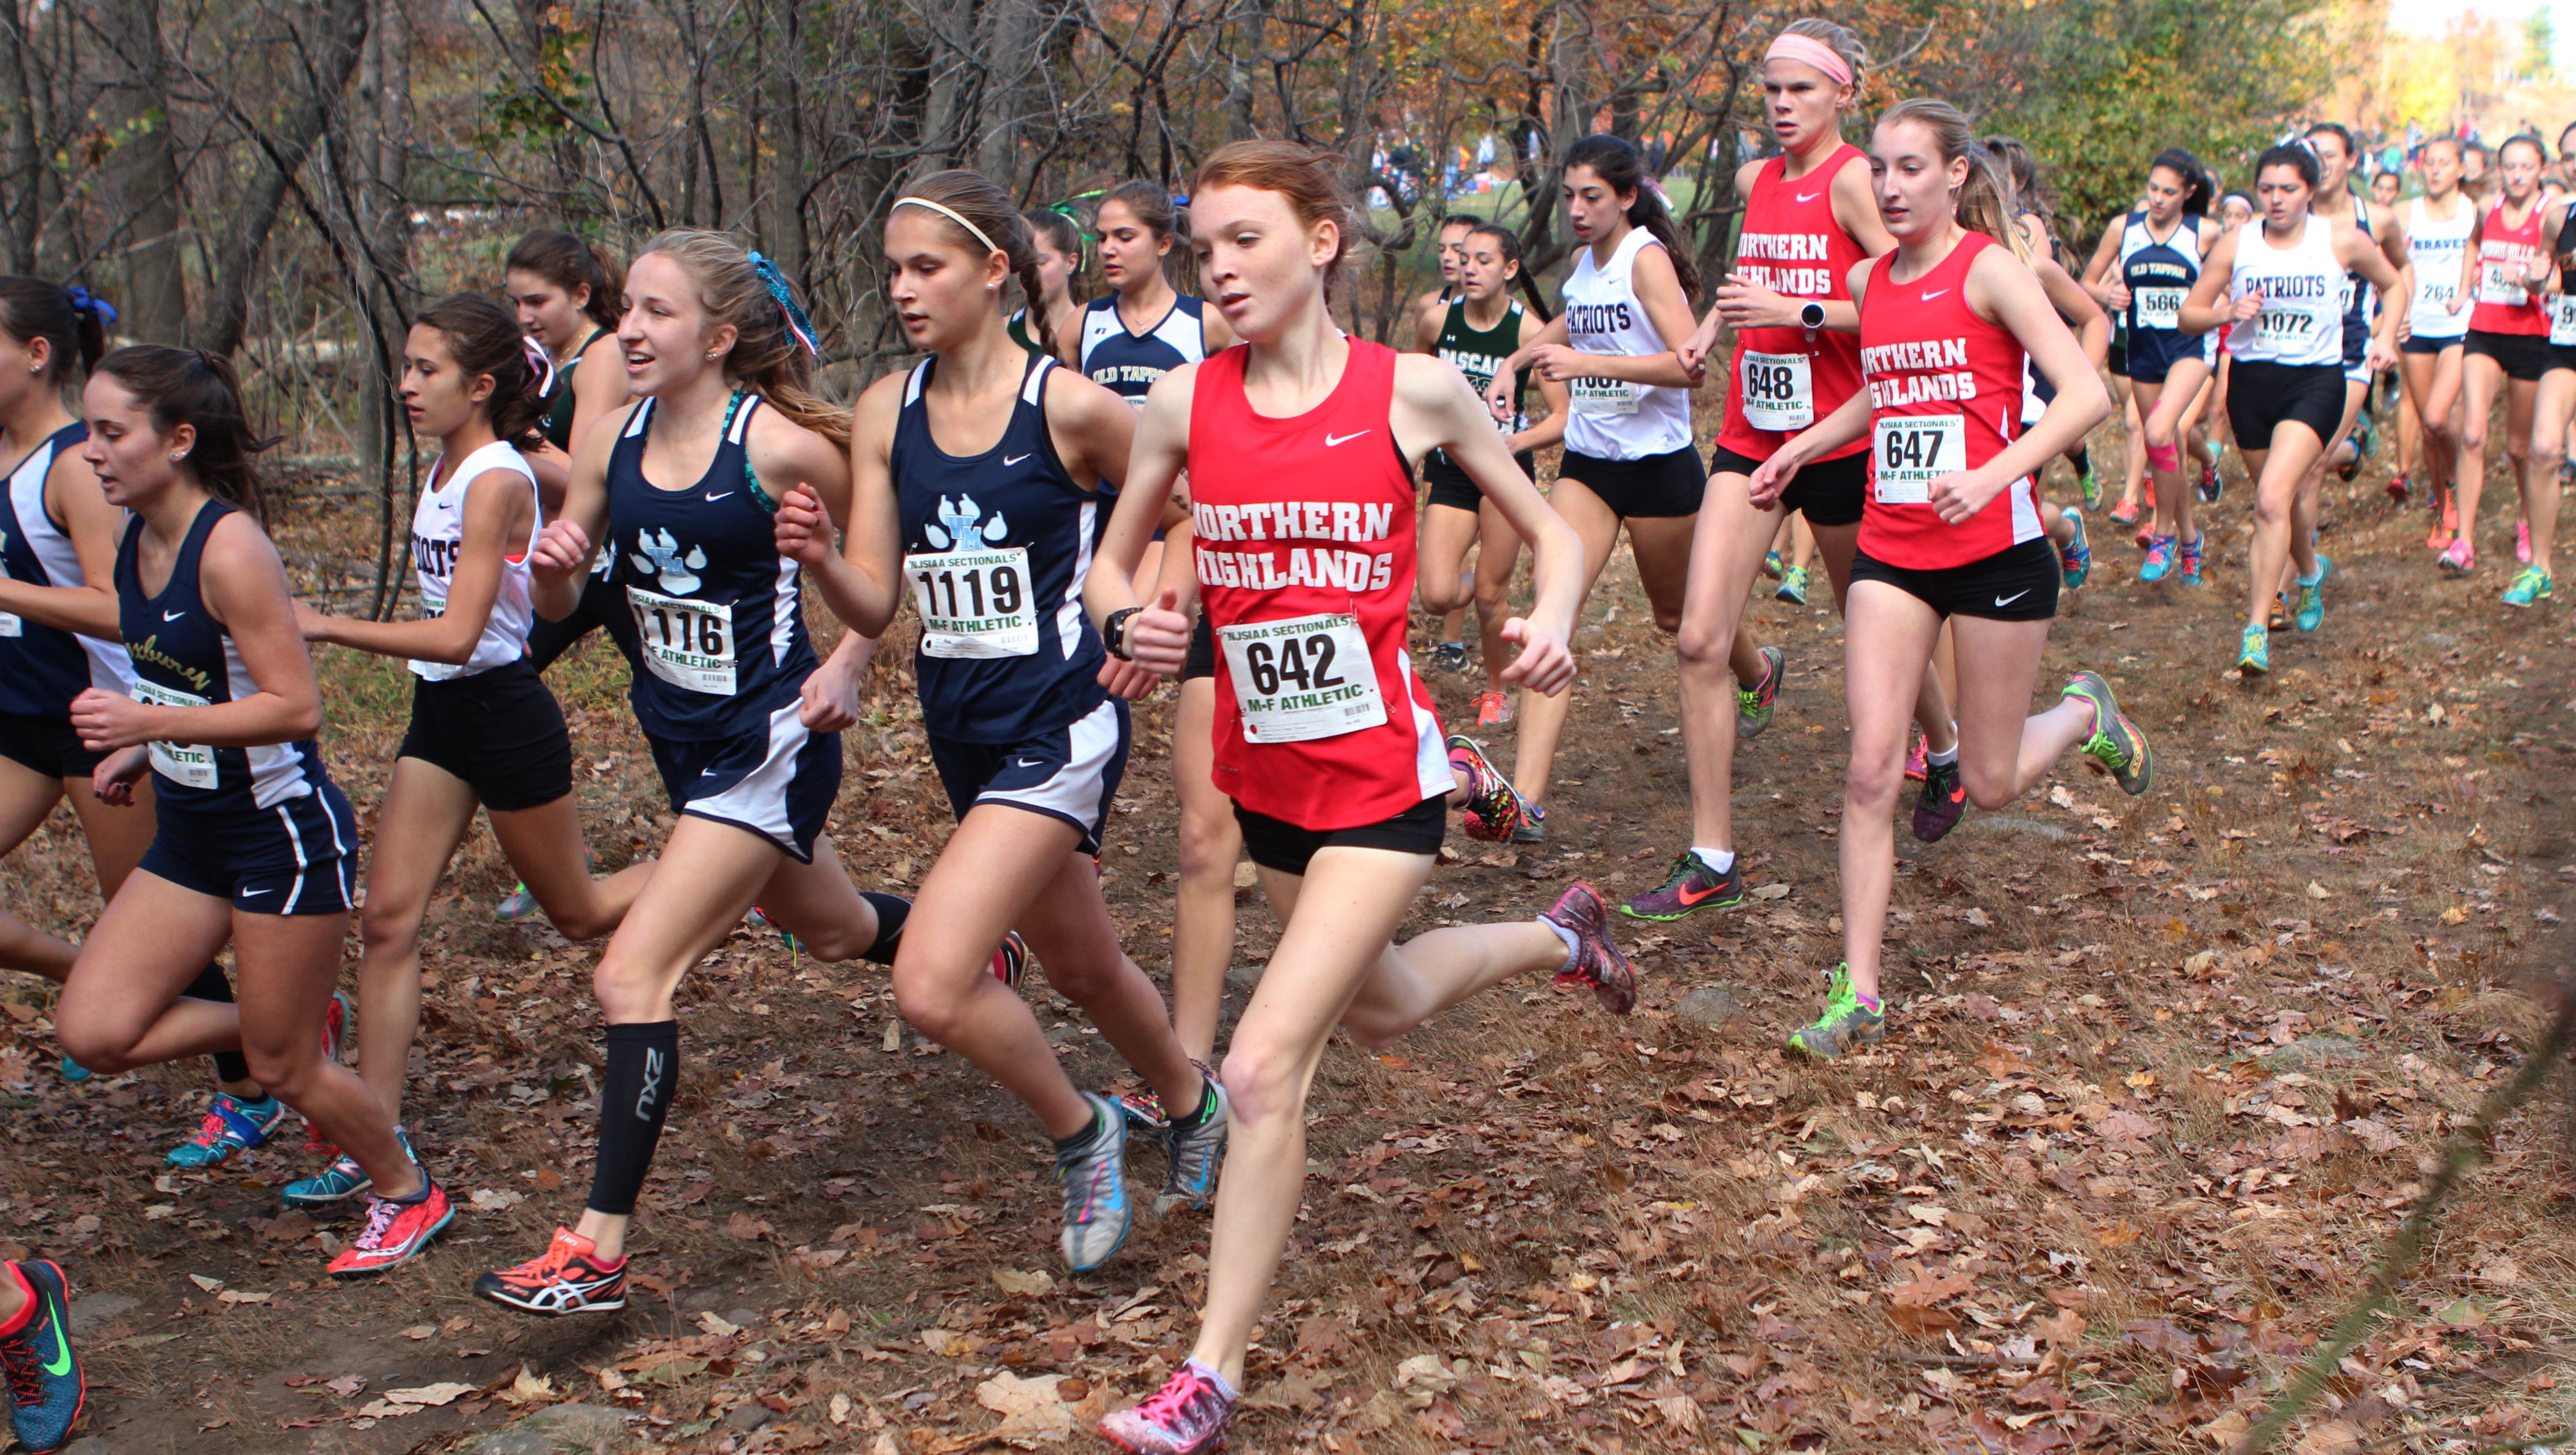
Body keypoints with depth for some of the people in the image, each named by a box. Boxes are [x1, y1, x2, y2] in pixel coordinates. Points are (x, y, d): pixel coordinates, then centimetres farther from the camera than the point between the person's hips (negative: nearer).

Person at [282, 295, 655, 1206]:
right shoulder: (446, 470, 6)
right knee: (388, 918, -1)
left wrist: (325, 627, -26)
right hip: (440, 716, 8)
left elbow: (456, 634, -27)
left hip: (502, 712, -8)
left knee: (579, 913, 10)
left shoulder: (496, 482, -20)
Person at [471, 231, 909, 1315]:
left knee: (633, 973, -15)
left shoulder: (780, 444, -19)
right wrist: (551, 565, -15)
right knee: (828, 929, 27)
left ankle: (599, 1247, -10)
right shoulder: (612, 443, -1)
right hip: (683, 738, 8)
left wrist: (847, 667, -14)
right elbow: (558, 604, 7)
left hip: (770, 745, -8)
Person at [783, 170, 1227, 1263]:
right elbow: (875, 605, -2)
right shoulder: (887, 412, 1)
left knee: (932, 985, -18)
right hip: (960, 729, 6)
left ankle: (1081, 1133, 8)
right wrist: (817, 559, -20)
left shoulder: (1069, 406, -14)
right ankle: (1193, 1105, 50)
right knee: (1080, 967, 23)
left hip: (1060, 727, -6)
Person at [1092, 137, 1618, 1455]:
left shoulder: (1412, 391, -10)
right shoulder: (1184, 404, -3)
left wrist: (1550, 628, -18)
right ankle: (1559, 938, 56)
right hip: (1265, 774, 5)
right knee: (1376, 1009, 26)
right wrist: (1129, 622, -13)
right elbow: (1112, 558, 9)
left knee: (1265, 1064, -14)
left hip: (1377, 775, -5)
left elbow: (1549, 530, 2)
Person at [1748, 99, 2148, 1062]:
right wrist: (1803, 448, 24)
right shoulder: (1868, 282, 7)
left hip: (1995, 550, -4)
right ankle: (1858, 996, -2)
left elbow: (2087, 395, -19)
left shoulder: (1988, 269, -11)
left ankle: (2085, 713, 41)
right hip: (1891, 553, 5)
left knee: (1990, 784, 7)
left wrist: (1995, 475, -30)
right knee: (1870, 773, -7)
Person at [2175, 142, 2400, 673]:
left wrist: (2384, 339, 5)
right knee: (2282, 500, 18)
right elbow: (2188, 315, 2)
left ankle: (2257, 630, -20)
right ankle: (2311, 574, 52)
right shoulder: (2236, 245, -2)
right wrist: (2228, 313, -17)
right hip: (2250, 380, 3)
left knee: (2273, 499, -21)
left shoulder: (2342, 242, -3)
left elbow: (2392, 284, 16)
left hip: (2315, 381, -3)